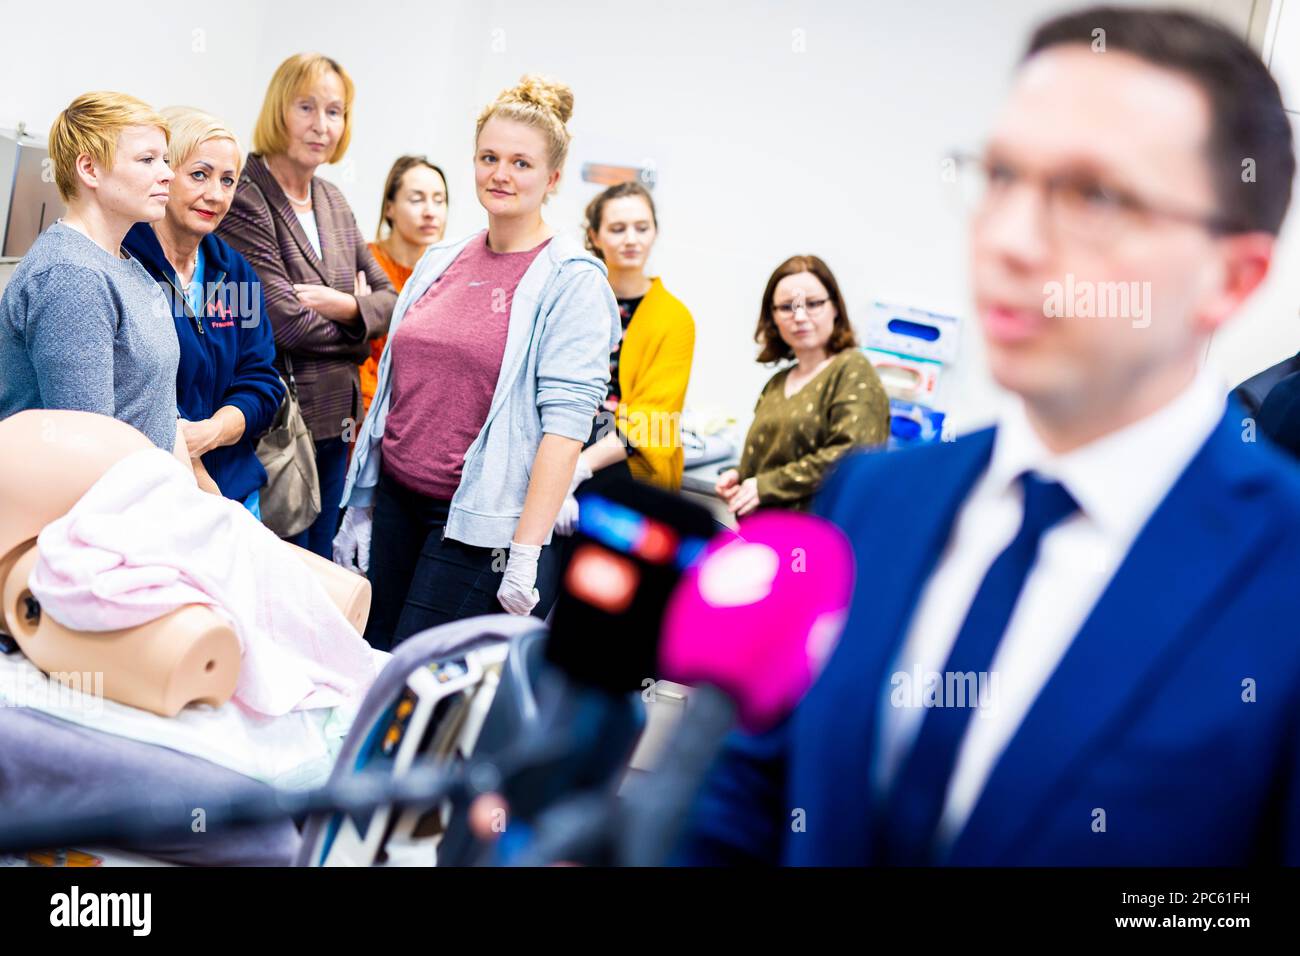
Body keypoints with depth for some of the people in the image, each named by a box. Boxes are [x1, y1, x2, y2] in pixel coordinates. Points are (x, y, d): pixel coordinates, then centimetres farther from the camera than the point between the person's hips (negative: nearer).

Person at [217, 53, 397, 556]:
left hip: (334, 423, 7)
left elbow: (389, 297, 12)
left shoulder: (333, 201, 11)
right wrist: (361, 318, -3)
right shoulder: (244, 200, -13)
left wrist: (347, 307, -10)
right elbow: (286, 322, -20)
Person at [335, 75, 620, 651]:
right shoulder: (441, 261, 12)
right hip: (395, 500, 6)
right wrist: (361, 506, 15)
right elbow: (393, 388, 16)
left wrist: (526, 552, -20)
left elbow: (566, 421, -15)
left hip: (476, 522, -6)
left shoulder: (572, 279, -8)